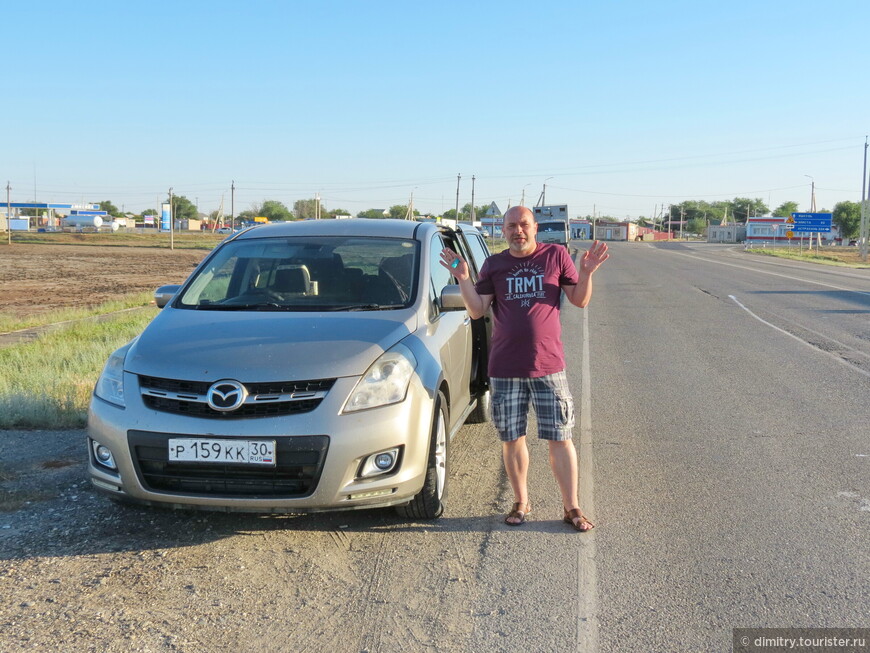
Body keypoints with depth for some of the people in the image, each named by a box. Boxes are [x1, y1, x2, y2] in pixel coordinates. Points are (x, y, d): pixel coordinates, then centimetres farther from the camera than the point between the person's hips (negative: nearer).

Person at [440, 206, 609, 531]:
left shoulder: (556, 255, 3)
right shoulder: (494, 265, 7)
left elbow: (580, 301, 4)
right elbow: (477, 310, 1)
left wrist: (587, 272, -12)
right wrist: (463, 278, -11)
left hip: (548, 365, -2)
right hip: (505, 367, 2)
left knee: (560, 438, 1)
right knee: (512, 439, 9)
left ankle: (571, 507, 12)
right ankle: (521, 502, 26)